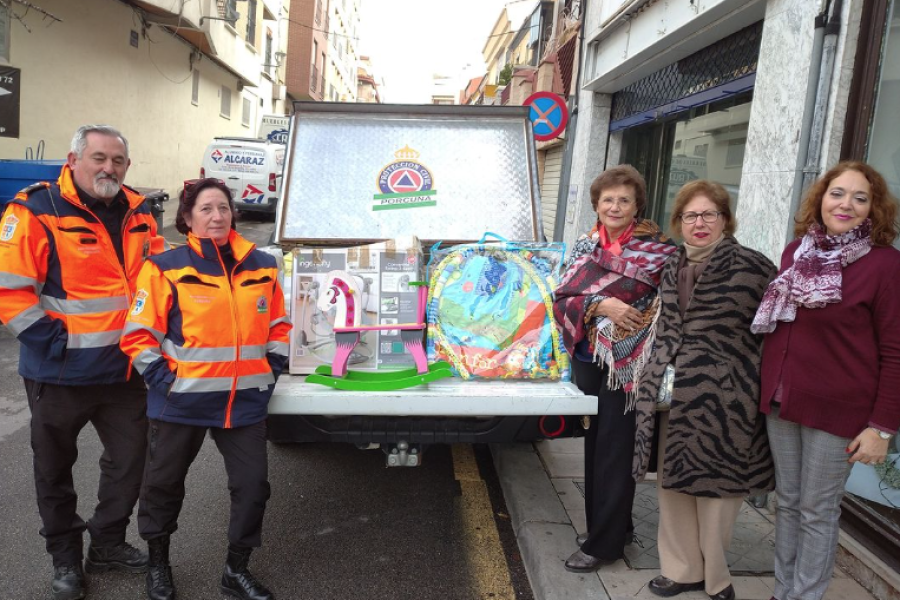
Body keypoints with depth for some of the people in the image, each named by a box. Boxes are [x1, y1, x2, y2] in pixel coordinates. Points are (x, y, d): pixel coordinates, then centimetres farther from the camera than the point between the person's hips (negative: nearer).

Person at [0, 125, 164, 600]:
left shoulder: (137, 213, 4)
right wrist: (55, 339, -18)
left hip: (125, 368, 5)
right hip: (61, 372, -5)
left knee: (130, 458, 15)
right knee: (56, 467, 13)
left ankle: (108, 543, 36)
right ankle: (65, 556, 34)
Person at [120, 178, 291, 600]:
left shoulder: (262, 267, 4)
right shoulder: (166, 268, -7)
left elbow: (278, 326, 13)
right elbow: (139, 334, -7)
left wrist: (271, 371, 6)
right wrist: (163, 380, -12)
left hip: (245, 401, 3)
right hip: (182, 400, -2)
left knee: (253, 484, 5)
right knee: (164, 482, 15)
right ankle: (158, 563, 40)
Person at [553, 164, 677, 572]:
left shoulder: (657, 250, -6)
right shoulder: (585, 246, 6)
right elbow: (563, 297, -2)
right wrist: (601, 305, -19)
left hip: (628, 362, -5)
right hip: (588, 359, 5)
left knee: (615, 450, 3)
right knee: (594, 443, 14)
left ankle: (604, 542, 17)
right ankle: (608, 526, 32)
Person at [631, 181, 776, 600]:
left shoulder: (753, 267, -7)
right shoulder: (671, 270, 12)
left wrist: (764, 391, -9)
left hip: (723, 397, -6)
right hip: (675, 394, 6)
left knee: (715, 485, 6)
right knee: (673, 481, 13)